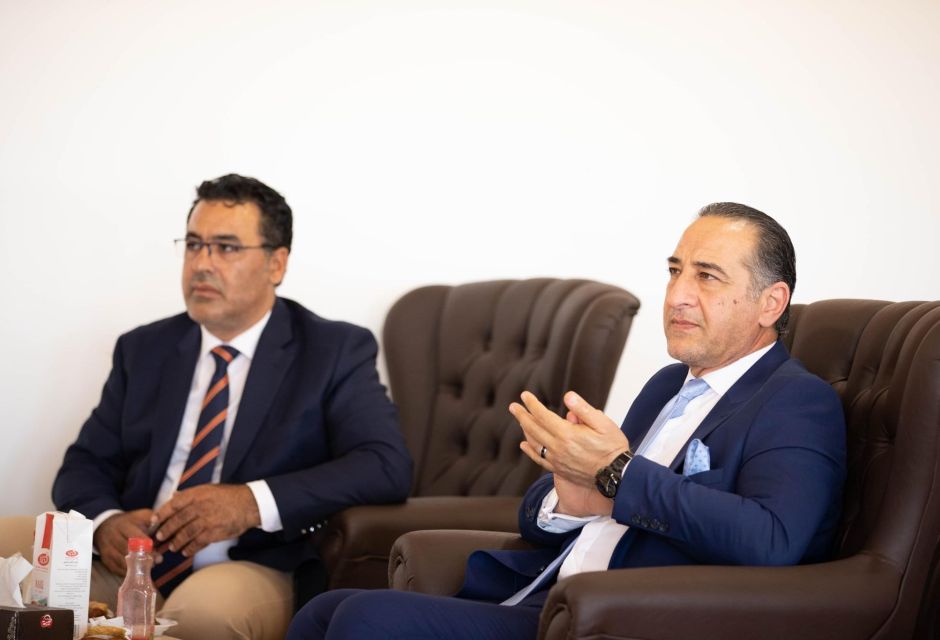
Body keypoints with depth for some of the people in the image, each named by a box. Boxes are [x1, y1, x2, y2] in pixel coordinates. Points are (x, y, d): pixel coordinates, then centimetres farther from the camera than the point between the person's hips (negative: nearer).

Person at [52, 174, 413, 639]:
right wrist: (105, 523, -10)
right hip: (129, 567, 3)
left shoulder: (335, 351, 2)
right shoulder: (144, 350, 16)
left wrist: (253, 502, -22)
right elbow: (86, 464, 14)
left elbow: (387, 466, -10)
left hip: (255, 571, -3)